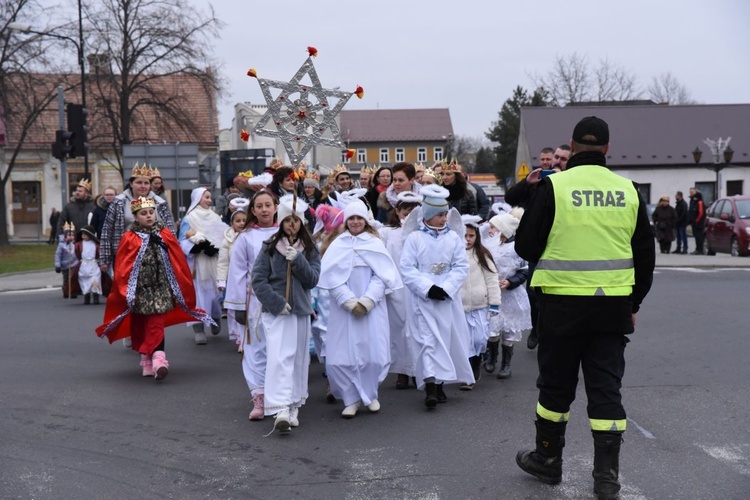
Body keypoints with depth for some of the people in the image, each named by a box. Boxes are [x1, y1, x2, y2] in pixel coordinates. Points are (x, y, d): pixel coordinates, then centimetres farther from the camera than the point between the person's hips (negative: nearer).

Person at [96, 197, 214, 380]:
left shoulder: (165, 235, 1)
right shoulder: (129, 239, -4)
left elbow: (179, 263, 4)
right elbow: (122, 269, -2)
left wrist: (183, 290, 4)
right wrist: (124, 292, -5)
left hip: (160, 288, -1)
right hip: (139, 289, 1)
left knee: (156, 324, -9)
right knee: (140, 326, 13)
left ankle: (158, 358, -16)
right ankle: (146, 358, 28)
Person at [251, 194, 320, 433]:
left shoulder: (309, 250, 7)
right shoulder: (270, 247, -1)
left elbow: (313, 279, -2)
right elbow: (258, 279, -4)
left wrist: (297, 260, -15)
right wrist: (276, 303, -11)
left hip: (301, 310, 4)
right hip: (276, 311, -4)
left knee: (299, 359, 8)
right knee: (279, 357, -15)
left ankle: (293, 407, 21)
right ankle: (280, 410, -21)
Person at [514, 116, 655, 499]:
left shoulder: (554, 186, -8)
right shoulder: (628, 190, 2)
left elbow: (526, 245, -4)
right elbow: (645, 253, 8)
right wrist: (634, 301, 18)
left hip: (563, 302, -2)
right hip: (614, 305, 2)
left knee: (556, 384, 12)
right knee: (606, 387, 8)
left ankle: (547, 460, 26)